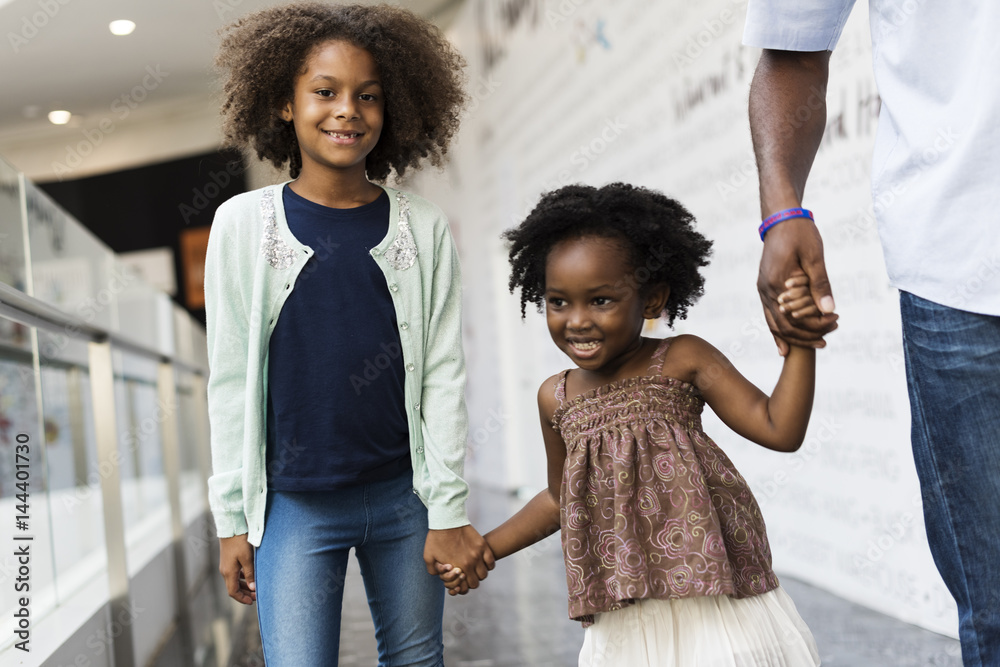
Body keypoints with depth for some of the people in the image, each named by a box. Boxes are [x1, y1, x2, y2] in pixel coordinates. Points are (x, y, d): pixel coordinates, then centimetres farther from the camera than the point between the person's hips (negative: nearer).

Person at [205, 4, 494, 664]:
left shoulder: (423, 228, 0)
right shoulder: (243, 224, -2)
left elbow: (443, 375, 0)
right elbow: (230, 381, 1)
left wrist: (449, 511, -3)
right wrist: (232, 519, 2)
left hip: (404, 494, 2)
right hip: (294, 505, -1)